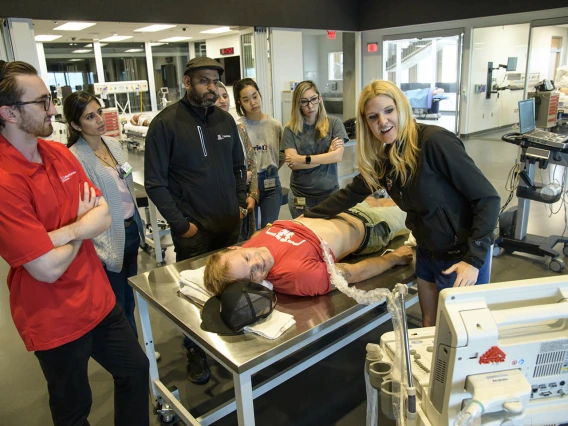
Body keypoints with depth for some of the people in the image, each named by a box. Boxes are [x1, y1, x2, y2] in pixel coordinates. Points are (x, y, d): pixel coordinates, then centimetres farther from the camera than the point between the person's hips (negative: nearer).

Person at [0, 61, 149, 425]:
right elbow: (48, 268, -24)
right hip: (55, 320, -6)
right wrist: (83, 224, -7)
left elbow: (104, 216, -4)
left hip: (98, 297, 7)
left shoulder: (60, 152, -2)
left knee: (135, 369, 22)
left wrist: (60, 234, -23)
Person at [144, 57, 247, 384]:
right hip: (193, 229, -4)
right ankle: (196, 352, 30)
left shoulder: (225, 119, 5)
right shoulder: (166, 123, -10)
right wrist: (181, 224, -13)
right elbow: (155, 182, -11)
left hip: (230, 223, 5)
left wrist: (240, 202, 5)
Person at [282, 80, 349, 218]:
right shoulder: (291, 129, 0)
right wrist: (327, 156, -11)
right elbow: (292, 164, -10)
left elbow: (338, 155, -10)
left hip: (330, 195, 0)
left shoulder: (334, 123, 1)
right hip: (300, 197, 0)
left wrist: (304, 159, -14)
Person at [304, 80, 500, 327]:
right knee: (429, 326, 21)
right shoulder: (381, 157, -1)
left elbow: (487, 198, -21)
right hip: (427, 253, 7)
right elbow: (351, 193, 12)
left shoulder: (435, 141, -23)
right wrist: (307, 217, 12)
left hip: (463, 256, -6)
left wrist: (474, 259, -23)